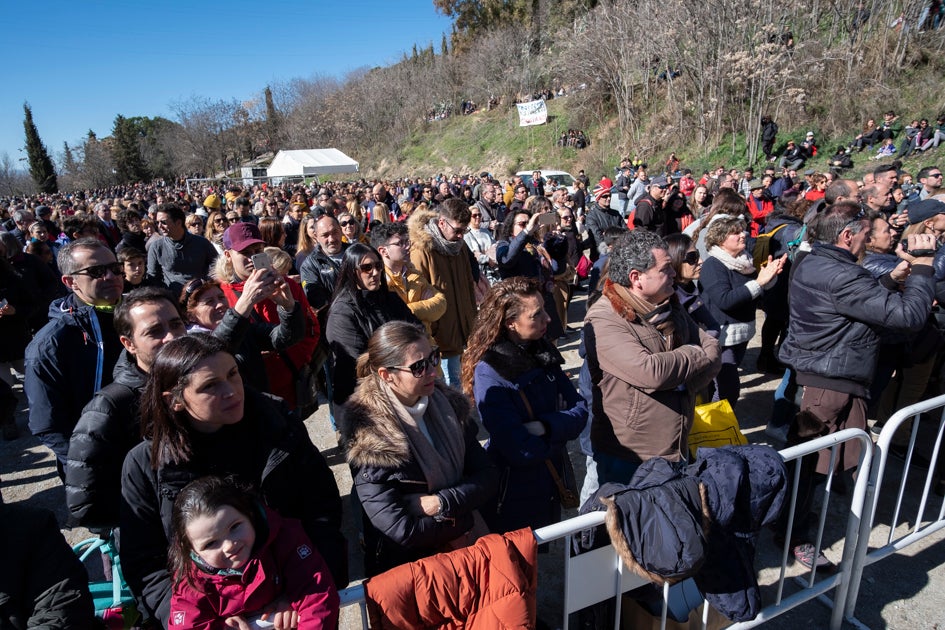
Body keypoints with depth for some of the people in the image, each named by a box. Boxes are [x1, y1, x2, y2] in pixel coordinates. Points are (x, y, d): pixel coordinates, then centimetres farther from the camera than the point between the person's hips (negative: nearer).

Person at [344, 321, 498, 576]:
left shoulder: (448, 403, -3)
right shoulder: (369, 435, -19)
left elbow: (488, 476, -2)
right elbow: (399, 530, -21)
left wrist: (440, 503, -16)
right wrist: (464, 521, -10)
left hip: (466, 548, 4)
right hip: (407, 567, -4)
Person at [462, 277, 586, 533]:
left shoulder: (543, 352, -3)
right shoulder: (490, 373, -24)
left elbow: (580, 409, -6)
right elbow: (521, 450, -28)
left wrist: (545, 427, -23)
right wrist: (561, 432, -13)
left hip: (552, 484, 6)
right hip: (514, 497, -6)